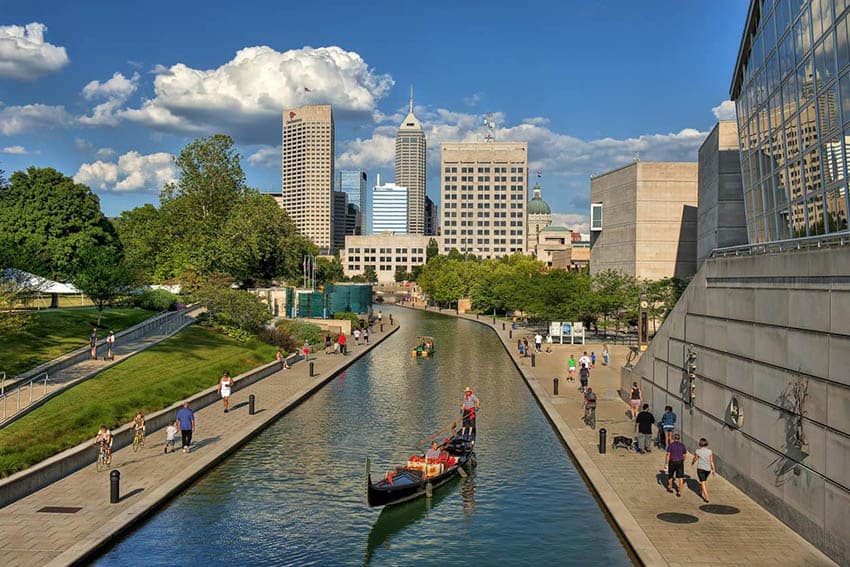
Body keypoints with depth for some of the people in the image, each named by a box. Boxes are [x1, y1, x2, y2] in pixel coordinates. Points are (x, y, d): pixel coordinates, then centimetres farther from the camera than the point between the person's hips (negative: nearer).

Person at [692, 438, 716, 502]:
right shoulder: (710, 451, -8)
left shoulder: (697, 451, -13)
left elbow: (695, 459, 1)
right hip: (708, 469, 4)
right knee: (703, 481, 27)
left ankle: (706, 498, -8)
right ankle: (701, 492, 44)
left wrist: (692, 462, 23)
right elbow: (712, 462, -5)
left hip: (700, 468, -4)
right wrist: (714, 470, 5)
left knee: (703, 483, 0)